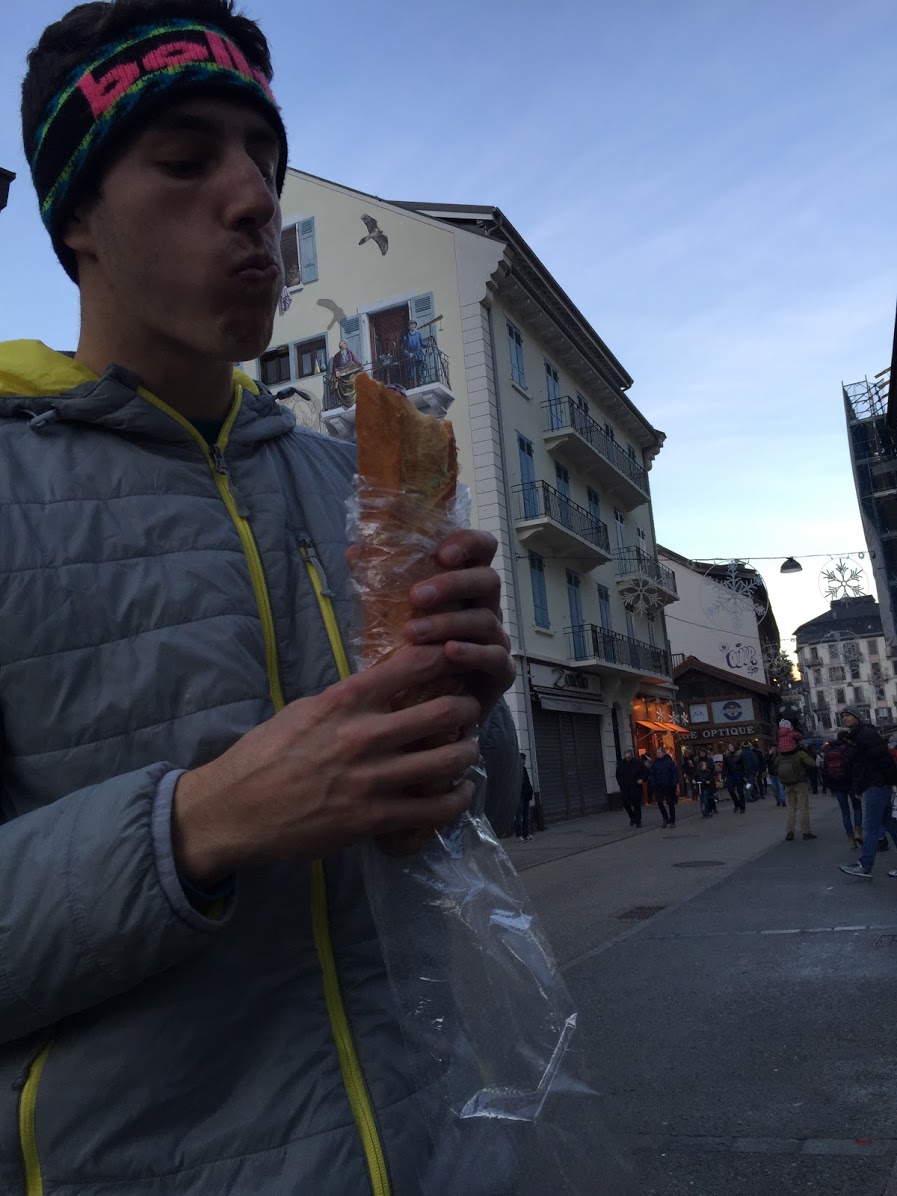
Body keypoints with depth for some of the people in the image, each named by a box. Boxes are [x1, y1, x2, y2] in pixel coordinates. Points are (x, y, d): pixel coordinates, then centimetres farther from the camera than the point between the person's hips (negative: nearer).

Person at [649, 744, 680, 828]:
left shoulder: (669, 761, -5)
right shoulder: (655, 762, 2)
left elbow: (675, 772, -4)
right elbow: (652, 774, 3)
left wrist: (674, 783, -12)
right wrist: (653, 784, -7)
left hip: (669, 786, -2)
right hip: (658, 786, 2)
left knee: (670, 803, 6)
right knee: (659, 802, -5)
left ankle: (672, 821, 16)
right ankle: (666, 819, 13)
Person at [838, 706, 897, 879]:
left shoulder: (865, 733, -13)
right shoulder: (854, 737, 18)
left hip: (876, 786, -11)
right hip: (873, 786, 11)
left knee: (871, 828, -7)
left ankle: (865, 866, -3)